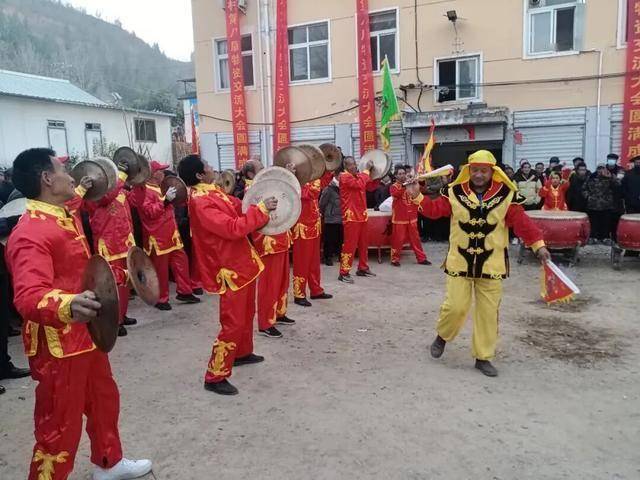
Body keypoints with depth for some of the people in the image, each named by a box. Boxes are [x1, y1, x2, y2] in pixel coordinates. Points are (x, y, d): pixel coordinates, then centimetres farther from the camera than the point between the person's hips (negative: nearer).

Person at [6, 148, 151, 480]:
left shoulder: (66, 216, 7)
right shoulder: (30, 232, -26)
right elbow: (29, 297, -39)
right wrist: (68, 305, -59)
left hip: (86, 335, 11)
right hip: (57, 347, -10)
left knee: (104, 401, 26)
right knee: (59, 428, 1)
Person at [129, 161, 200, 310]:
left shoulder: (159, 188, 19)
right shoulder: (144, 190, -12)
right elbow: (150, 212, -23)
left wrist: (170, 200, 18)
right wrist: (165, 200, -27)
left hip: (170, 234, 9)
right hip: (158, 237, -9)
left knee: (181, 260, 10)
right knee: (161, 268, -1)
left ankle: (184, 292, 20)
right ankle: (161, 299, 11)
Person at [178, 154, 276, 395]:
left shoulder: (213, 192, 7)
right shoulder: (201, 203, -23)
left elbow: (237, 208, 17)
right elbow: (233, 228, -29)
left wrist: (258, 204, 1)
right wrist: (261, 209, -22)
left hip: (242, 262, 10)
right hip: (230, 268, -10)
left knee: (247, 313, 24)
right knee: (233, 323, -5)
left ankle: (242, 353, 43)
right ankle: (215, 377, 6)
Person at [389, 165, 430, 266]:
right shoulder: (394, 187, -3)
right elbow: (396, 194, -25)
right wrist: (404, 185, -37)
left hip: (411, 217, 5)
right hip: (399, 218, -5)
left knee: (415, 238, 10)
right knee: (398, 239, -2)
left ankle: (421, 258, 16)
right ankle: (395, 259, 8)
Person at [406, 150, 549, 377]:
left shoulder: (506, 195, -3)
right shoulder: (455, 192, -2)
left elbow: (521, 222, -4)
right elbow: (435, 210, 2)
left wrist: (538, 244, -12)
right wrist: (418, 196, -11)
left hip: (491, 264, 1)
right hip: (459, 262, -1)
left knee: (488, 313, 6)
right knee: (456, 307, -2)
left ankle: (483, 357, 21)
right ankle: (442, 337, 29)